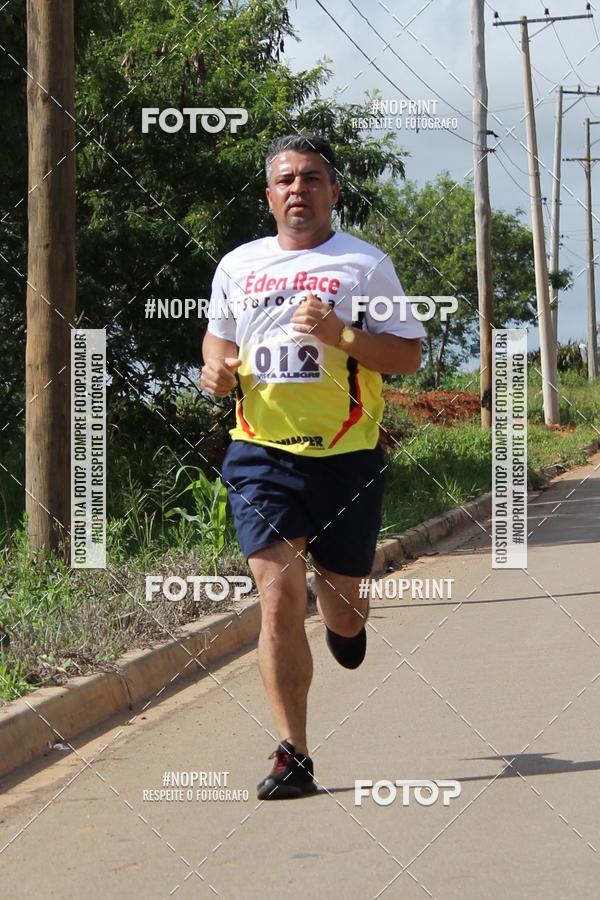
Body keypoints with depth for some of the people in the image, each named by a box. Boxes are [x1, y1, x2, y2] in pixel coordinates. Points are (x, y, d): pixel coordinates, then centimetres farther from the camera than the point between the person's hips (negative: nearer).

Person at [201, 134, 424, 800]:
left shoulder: (364, 264, 1)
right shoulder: (237, 266, 11)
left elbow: (409, 353, -1)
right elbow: (216, 334, 26)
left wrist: (339, 334, -17)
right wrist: (215, 368, 3)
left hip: (346, 457, -1)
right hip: (261, 454, 1)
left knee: (343, 613, 9)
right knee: (279, 597, -14)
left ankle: (343, 619, 50)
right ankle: (292, 756, -9)